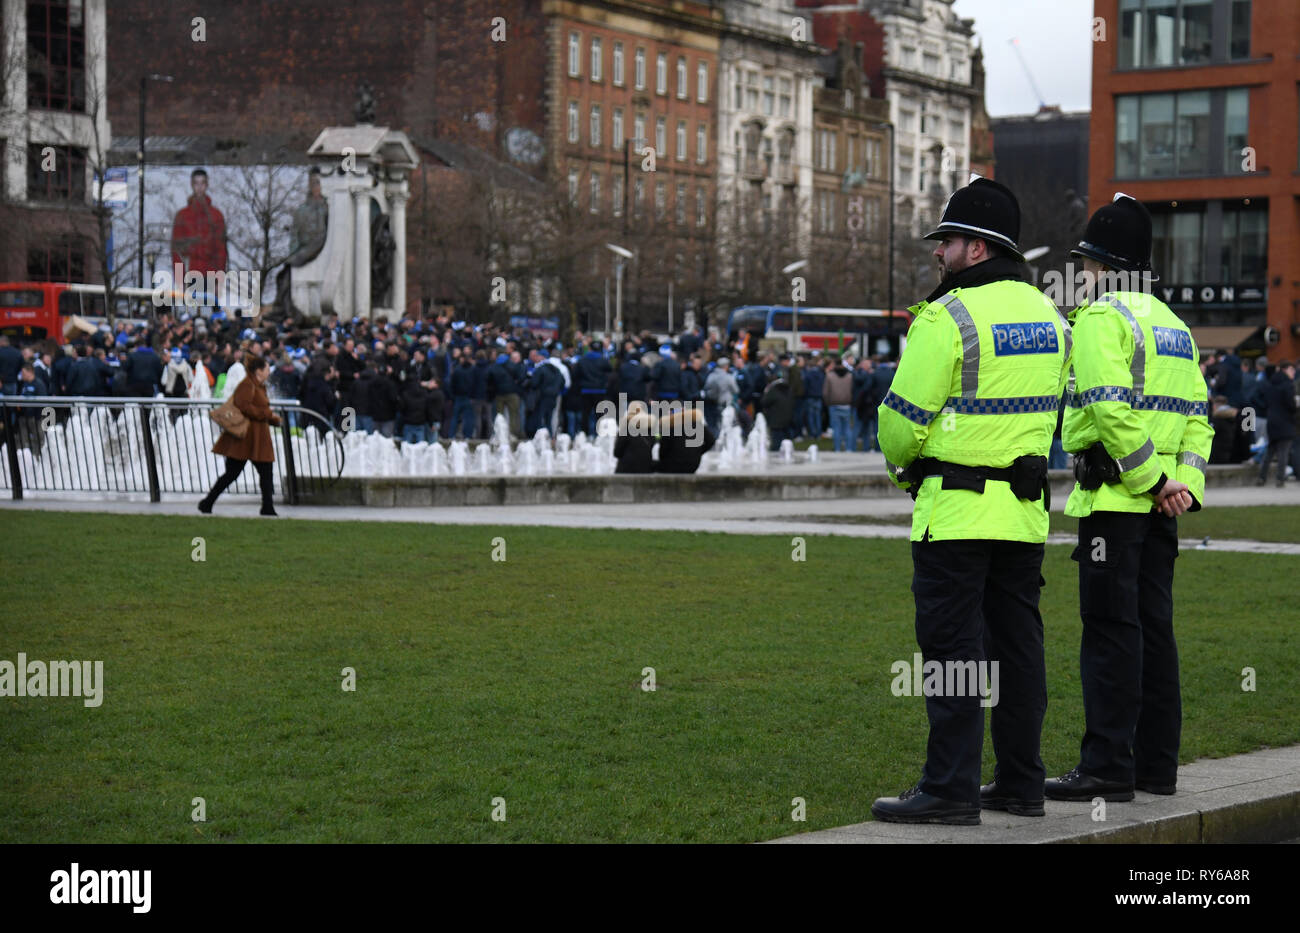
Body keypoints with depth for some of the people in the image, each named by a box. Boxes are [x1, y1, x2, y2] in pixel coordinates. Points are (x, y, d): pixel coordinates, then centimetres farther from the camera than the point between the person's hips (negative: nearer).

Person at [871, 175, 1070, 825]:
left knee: (952, 647, -4)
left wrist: (900, 462, 8)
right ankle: (1020, 783, 17)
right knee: (1016, 643, 12)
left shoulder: (948, 317, -13)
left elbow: (904, 415, -12)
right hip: (1025, 506, 8)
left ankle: (950, 789, -4)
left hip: (955, 508, -7)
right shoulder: (1049, 317, 11)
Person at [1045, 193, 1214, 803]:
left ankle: (1108, 766, -9)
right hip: (1160, 499, 8)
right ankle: (1155, 764, 15)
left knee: (1110, 628, -8)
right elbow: (1196, 413, 15)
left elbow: (1111, 408, -21)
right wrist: (1186, 481, 4)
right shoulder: (1171, 323, 19)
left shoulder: (1102, 317, -9)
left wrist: (1150, 479, -16)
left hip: (1115, 496, -8)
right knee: (1153, 626, 11)